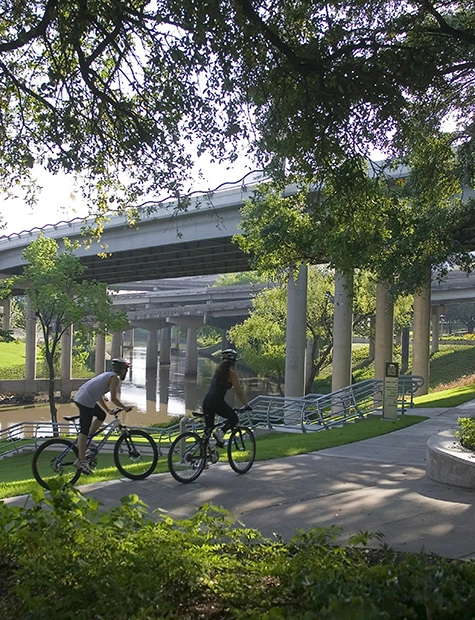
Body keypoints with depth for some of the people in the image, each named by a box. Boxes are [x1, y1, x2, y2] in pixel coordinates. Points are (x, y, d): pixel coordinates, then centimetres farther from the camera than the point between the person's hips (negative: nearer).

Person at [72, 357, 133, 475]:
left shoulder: (108, 375, 23)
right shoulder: (115, 378, -4)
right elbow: (113, 398, -12)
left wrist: (108, 410, 28)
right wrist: (124, 407, 0)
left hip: (80, 397, 9)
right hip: (86, 401, -9)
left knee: (101, 415, 23)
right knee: (84, 430, -7)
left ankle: (84, 441, 21)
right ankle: (81, 461, -6)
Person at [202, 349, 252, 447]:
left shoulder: (218, 370, 20)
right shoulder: (231, 373, -1)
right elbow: (239, 392, -1)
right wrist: (247, 405, 8)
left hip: (206, 400, 7)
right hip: (217, 401, -7)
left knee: (208, 428, 13)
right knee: (234, 419, 13)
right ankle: (220, 432, -8)